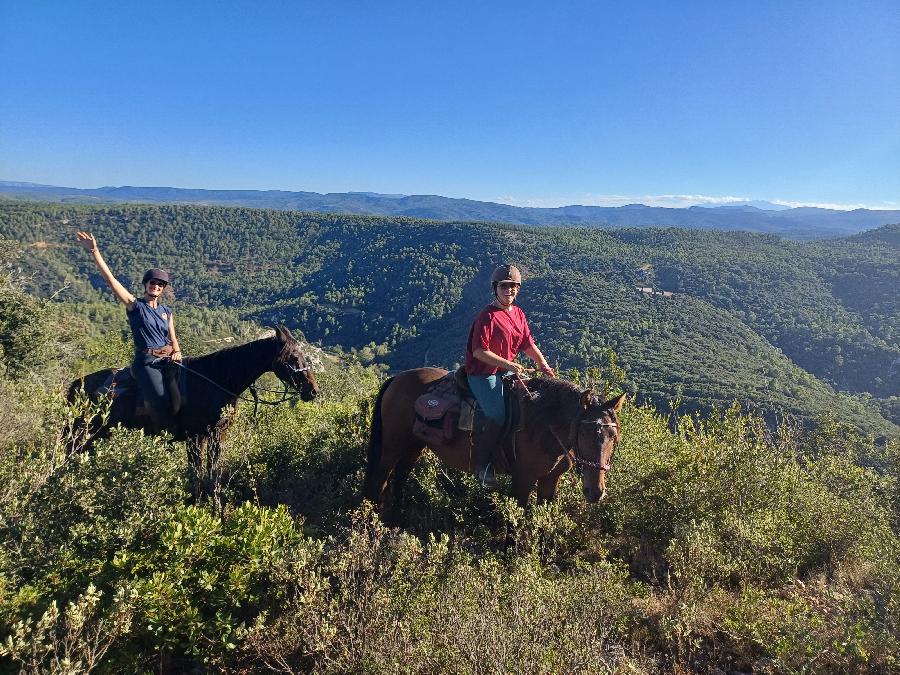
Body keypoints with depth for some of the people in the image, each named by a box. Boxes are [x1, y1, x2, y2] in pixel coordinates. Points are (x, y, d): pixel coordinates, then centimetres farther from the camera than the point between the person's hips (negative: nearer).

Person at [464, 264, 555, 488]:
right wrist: (508, 364, -25)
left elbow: (528, 345, 13)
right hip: (482, 373, -9)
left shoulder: (519, 314, 11)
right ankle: (482, 466, -12)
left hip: (507, 371, 9)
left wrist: (545, 366, 0)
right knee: (497, 415, -24)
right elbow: (479, 351, -19)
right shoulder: (487, 316, -14)